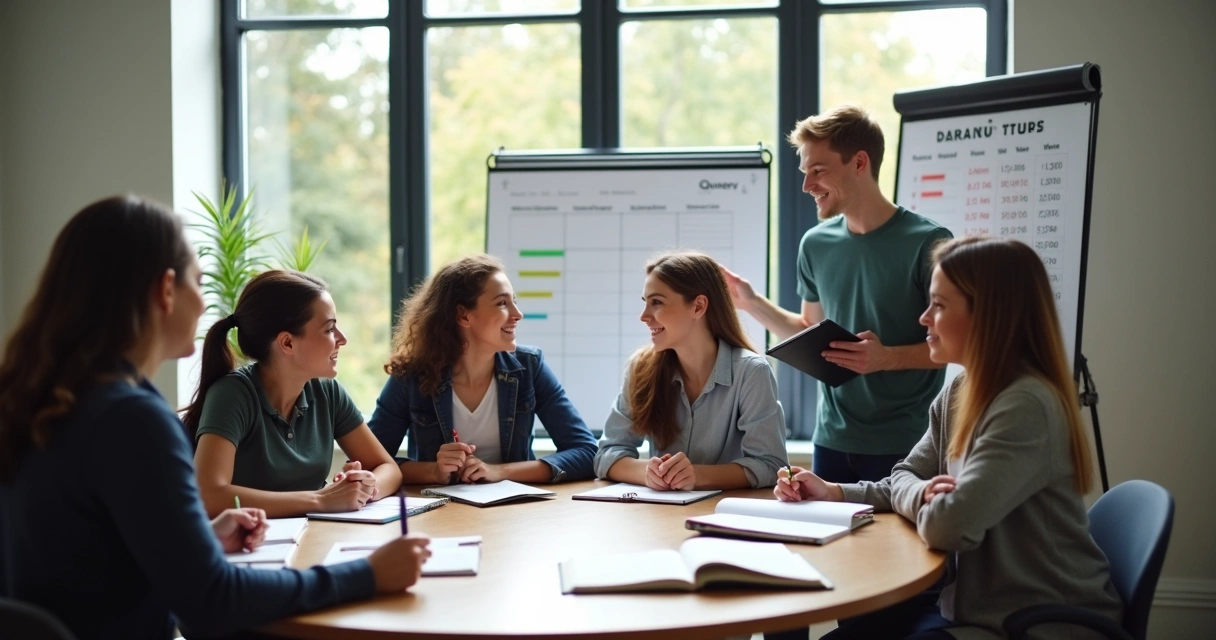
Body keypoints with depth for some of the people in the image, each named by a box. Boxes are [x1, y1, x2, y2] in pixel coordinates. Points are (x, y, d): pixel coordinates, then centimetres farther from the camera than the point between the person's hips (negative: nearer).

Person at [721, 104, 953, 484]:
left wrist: (888, 357, -25)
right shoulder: (816, 245, 5)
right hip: (831, 441, 5)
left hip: (903, 445, -5)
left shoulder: (926, 243, -12)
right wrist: (752, 303, 5)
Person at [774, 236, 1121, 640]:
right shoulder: (959, 393, 5)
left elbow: (948, 526, -32)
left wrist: (920, 501, -9)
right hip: (979, 608, 8)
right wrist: (832, 492, -5)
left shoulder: (1027, 406, -25)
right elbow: (905, 481, 14)